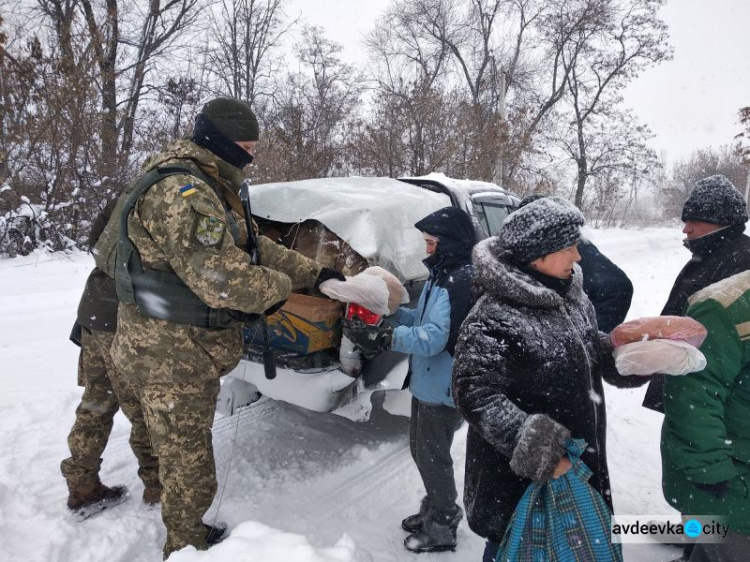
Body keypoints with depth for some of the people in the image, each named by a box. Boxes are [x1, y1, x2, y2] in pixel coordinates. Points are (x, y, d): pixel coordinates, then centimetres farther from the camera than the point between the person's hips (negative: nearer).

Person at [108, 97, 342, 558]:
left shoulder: (210, 188, 12)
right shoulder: (182, 192, -24)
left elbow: (254, 247, 16)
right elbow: (225, 280, -32)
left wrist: (315, 272, 11)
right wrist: (280, 286, -13)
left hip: (189, 351, 11)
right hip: (173, 360, -11)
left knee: (188, 457, 26)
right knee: (190, 468, 8)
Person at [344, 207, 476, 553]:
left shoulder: (461, 280, -24)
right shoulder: (441, 275, 9)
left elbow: (435, 337, -30)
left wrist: (383, 338, -39)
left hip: (443, 388, -10)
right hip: (427, 382, 10)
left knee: (433, 458, 6)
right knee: (420, 450, 22)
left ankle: (442, 528, 27)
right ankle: (434, 511, 42)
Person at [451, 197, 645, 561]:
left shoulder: (570, 296, 2)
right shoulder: (494, 316, -25)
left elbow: (592, 352, 16)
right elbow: (473, 393, -26)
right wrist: (536, 452, -30)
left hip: (577, 462, 8)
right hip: (517, 475, -8)